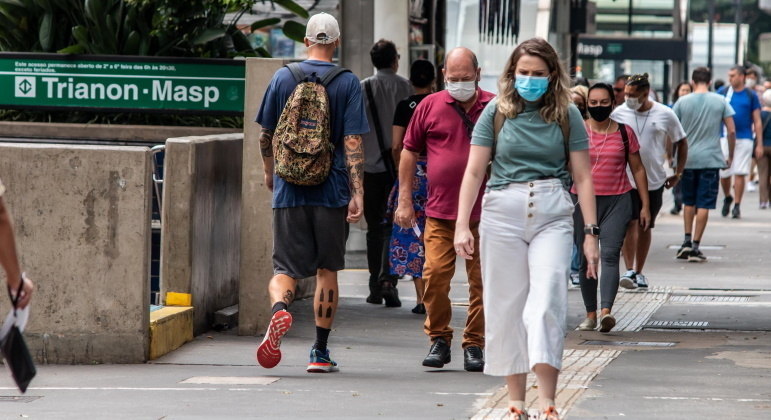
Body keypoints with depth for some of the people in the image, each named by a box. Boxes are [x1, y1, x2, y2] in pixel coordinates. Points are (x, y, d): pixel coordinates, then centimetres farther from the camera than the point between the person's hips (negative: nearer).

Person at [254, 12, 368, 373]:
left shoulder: (283, 78, 3)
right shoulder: (348, 83, -3)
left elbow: (266, 134, 11)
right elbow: (352, 142, -9)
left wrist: (269, 171, 28)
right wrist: (357, 194, -9)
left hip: (289, 190, 1)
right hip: (331, 191, -1)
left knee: (285, 267, 3)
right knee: (327, 269, 12)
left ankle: (280, 308, -30)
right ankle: (320, 353, 14)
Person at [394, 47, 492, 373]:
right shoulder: (430, 106, 5)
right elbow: (409, 151, 11)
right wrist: (405, 200, 7)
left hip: (484, 212, 0)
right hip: (440, 212, 0)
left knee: (482, 281, 2)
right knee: (435, 276, -6)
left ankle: (474, 345, 11)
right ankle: (439, 339, 8)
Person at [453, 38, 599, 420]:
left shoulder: (566, 115, 5)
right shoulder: (496, 112, 6)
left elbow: (583, 177, 6)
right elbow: (474, 171, 6)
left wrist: (591, 232, 1)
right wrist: (462, 225, -1)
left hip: (552, 216, -1)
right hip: (502, 213, 1)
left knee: (546, 304, -13)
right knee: (506, 308, 3)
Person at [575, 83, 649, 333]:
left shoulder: (624, 132, 6)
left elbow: (637, 169, 12)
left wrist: (645, 205, 8)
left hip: (617, 202, -1)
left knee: (609, 254, -15)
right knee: (585, 259, 4)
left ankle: (606, 312, -26)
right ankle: (590, 314, 13)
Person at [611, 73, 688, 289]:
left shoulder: (665, 115, -2)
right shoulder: (618, 114, -2)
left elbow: (681, 143, 9)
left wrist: (678, 174, 6)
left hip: (654, 181, 1)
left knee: (645, 227, 9)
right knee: (629, 223, -14)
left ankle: (639, 272, 18)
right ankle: (629, 270, -15)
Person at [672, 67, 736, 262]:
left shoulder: (682, 102, -1)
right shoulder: (720, 102, 0)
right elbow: (731, 131, -1)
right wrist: (730, 156, 10)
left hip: (687, 159, 1)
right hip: (711, 160, -1)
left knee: (689, 202, 17)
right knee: (704, 204, 2)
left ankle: (687, 241, 9)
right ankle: (695, 246, 0)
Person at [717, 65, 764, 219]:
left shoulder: (751, 95, 4)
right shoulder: (723, 92, 6)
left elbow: (757, 121, 6)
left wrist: (759, 144, 1)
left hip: (744, 138, -1)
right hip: (725, 137, 1)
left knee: (740, 173, -5)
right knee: (724, 173, 3)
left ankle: (737, 206, 3)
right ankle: (727, 198, 30)